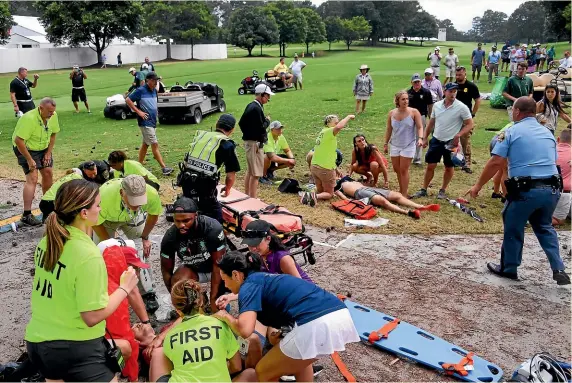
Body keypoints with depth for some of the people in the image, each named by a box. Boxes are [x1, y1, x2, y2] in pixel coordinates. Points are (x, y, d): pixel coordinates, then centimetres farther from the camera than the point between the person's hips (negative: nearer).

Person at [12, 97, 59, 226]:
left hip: (43, 148, 7)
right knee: (32, 178, -16)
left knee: (48, 173, 6)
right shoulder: (29, 119, -31)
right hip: (25, 148, -7)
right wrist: (29, 159, -27)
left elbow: (53, 134, 5)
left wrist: (49, 153, -2)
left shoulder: (53, 116, -10)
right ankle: (26, 215, -16)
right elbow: (18, 140, -31)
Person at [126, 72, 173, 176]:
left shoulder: (154, 91, 11)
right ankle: (164, 168, -8)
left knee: (145, 144, 14)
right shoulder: (141, 91, -12)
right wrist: (138, 112, -15)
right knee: (155, 145, -8)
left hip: (153, 121, 8)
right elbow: (128, 100, -12)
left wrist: (155, 113, 12)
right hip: (145, 122, -8)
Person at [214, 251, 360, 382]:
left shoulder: (249, 285, 4)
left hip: (316, 325, -9)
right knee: (299, 359, 38)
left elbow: (245, 329, -12)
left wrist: (226, 316, 8)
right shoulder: (265, 279, 28)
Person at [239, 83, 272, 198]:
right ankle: (253, 200, -3)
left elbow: (241, 122, 15)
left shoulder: (250, 106, 11)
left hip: (248, 140, 10)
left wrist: (247, 134, 14)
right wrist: (267, 121, -5)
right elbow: (261, 128, -22)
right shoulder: (257, 108, -19)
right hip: (255, 143, -10)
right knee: (256, 173, -6)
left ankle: (246, 196, 28)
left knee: (249, 171, 19)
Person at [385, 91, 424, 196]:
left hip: (408, 145, -4)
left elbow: (420, 127, -8)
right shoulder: (391, 113, 1)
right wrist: (386, 144, 13)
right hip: (395, 145, 4)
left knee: (403, 170, -4)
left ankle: (404, 194, 5)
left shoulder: (414, 112, -10)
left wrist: (420, 138, -26)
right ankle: (401, 190, 29)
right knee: (396, 169, 12)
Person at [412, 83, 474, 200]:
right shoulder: (437, 105, 2)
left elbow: (469, 125, -8)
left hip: (451, 142, -3)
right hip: (436, 140, 3)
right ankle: (424, 189, 15)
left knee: (449, 167, 9)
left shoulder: (461, 107, -12)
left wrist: (458, 135, -21)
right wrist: (425, 138, 11)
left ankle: (443, 190, 25)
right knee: (430, 165, 5)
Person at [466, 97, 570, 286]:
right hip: (551, 189, 6)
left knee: (513, 229, 13)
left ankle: (509, 269, 26)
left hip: (526, 190, -6)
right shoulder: (548, 133, 15)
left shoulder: (511, 132, -3)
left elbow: (496, 163, -11)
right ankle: (559, 270, 18)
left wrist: (478, 186, -4)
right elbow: (551, 161, 19)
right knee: (545, 227, 25)